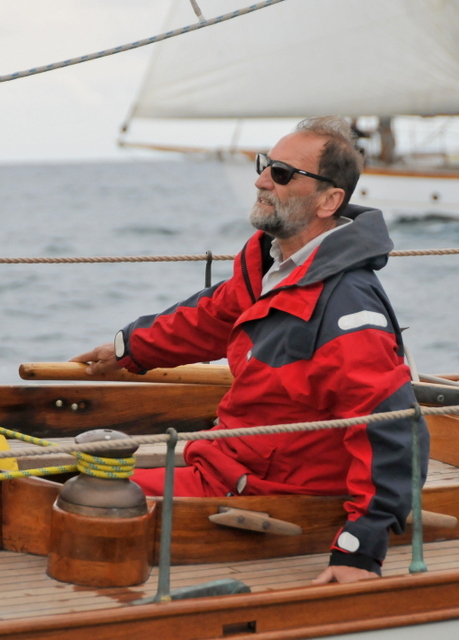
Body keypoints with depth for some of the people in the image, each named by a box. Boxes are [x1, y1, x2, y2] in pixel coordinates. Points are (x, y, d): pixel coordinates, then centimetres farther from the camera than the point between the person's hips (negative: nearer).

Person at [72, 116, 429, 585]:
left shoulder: (345, 304, -27)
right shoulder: (266, 262, 4)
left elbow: (392, 433, -32)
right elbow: (212, 318, 27)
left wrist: (361, 550, -36)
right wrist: (128, 348, 40)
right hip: (228, 463, 9)